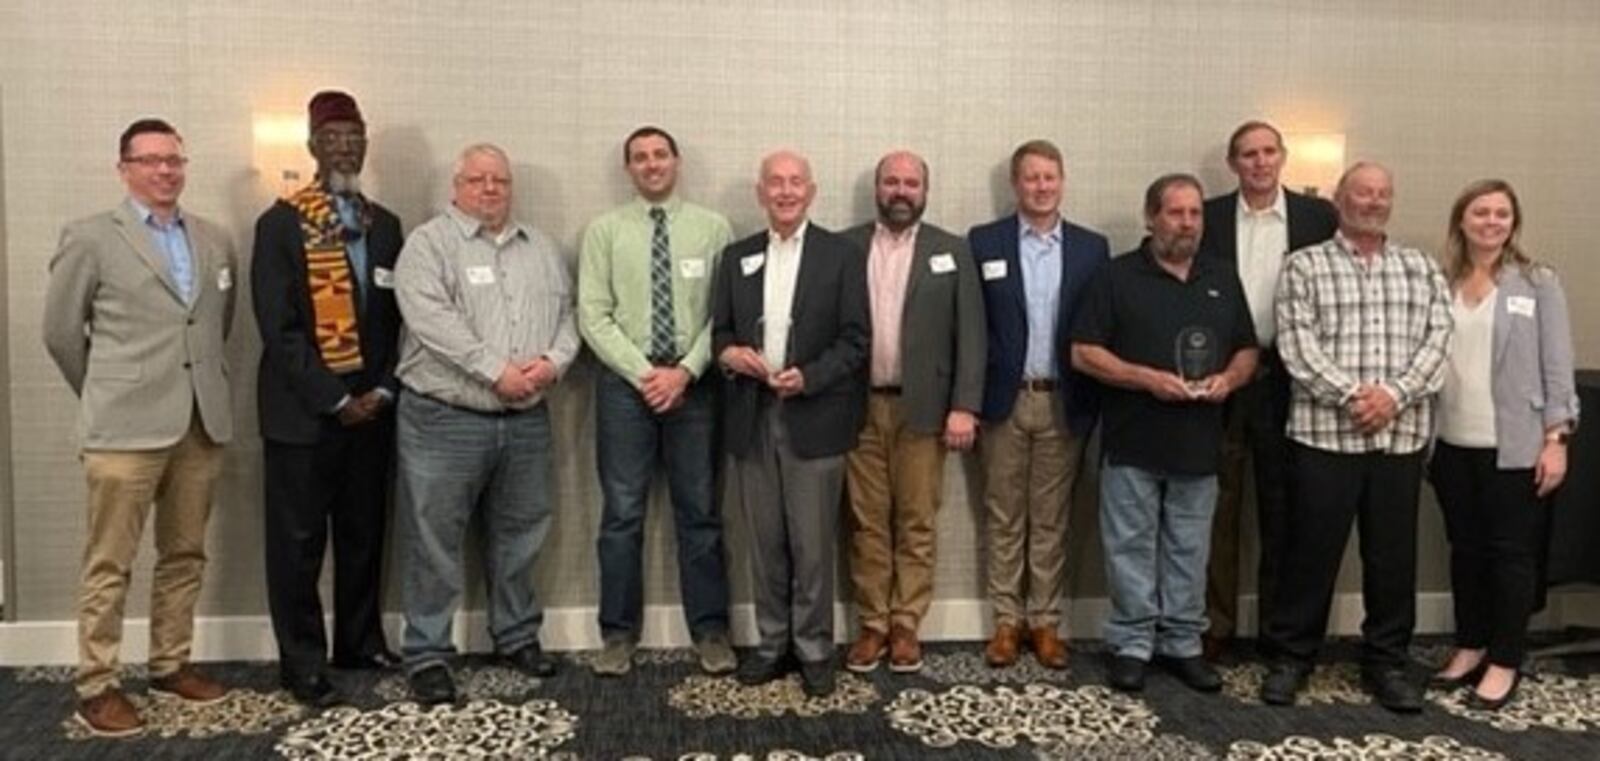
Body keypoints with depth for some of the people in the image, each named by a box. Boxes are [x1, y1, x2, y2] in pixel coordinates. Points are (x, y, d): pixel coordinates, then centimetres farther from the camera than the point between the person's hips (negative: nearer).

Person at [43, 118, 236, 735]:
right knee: (109, 563, 1)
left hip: (203, 423, 4)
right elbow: (60, 331, 4)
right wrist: (107, 397, 11)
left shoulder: (215, 240, 12)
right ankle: (96, 686, 11)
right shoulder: (90, 238, -1)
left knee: (184, 556, 12)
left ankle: (170, 665, 25)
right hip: (126, 427, -4)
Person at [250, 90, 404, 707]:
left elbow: (398, 316, 10)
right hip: (303, 410, -4)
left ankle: (361, 642, 27)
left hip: (372, 408, 5)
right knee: (298, 540, 4)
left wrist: (382, 390, -3)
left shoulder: (384, 224, 10)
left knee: (364, 534, 13)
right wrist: (335, 399, -14)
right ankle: (302, 663, 15)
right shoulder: (280, 223, -5)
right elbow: (278, 327, -11)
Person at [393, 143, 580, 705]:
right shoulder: (429, 243, -3)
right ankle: (427, 654, 13)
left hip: (527, 421, 5)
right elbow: (432, 319, -16)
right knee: (434, 541, 2)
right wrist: (496, 369, -21)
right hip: (444, 419, -5)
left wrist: (553, 361, -9)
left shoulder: (541, 248, 14)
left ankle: (518, 636, 31)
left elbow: (566, 315, 11)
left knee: (519, 536, 15)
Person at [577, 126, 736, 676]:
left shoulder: (712, 229, 4)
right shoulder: (604, 230, 3)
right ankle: (619, 632, 17)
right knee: (622, 512, 5)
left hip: (693, 383, 0)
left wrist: (684, 371, -12)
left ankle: (710, 630, 17)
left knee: (700, 511, 7)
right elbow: (593, 315, -3)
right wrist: (643, 373, -11)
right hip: (624, 382, 0)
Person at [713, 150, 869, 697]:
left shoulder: (842, 255, 0)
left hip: (813, 419, -3)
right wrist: (728, 352, -10)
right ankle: (772, 644, 24)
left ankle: (814, 651, 16)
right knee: (765, 543, 11)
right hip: (750, 419, 4)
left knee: (813, 544, 2)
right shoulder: (737, 257, 12)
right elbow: (719, 330, 13)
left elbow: (857, 339, -4)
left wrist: (808, 377, -18)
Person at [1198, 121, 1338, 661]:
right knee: (1218, 509, 6)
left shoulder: (1318, 216, 4)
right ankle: (1215, 626, 16)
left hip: (1286, 379, 0)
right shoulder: (1208, 217, 3)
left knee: (1282, 510, 9)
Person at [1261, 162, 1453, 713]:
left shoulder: (1422, 269, 13)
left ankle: (1387, 662, 23)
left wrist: (1394, 394, -12)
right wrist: (1351, 395, -17)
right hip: (1324, 432, -3)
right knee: (1312, 549, 3)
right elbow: (1297, 346, -8)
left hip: (1401, 435, 3)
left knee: (1393, 553, 9)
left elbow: (1437, 342, 3)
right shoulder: (1305, 266, 3)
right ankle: (1292, 655, 17)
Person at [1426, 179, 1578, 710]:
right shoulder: (1439, 284, 6)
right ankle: (1470, 647, 26)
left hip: (1515, 446, -3)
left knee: (1511, 552, 4)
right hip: (1452, 445, 3)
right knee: (1465, 549, 12)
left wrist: (1556, 438, -9)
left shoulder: (1538, 284, 0)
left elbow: (1557, 366, -3)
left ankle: (1505, 663, 13)